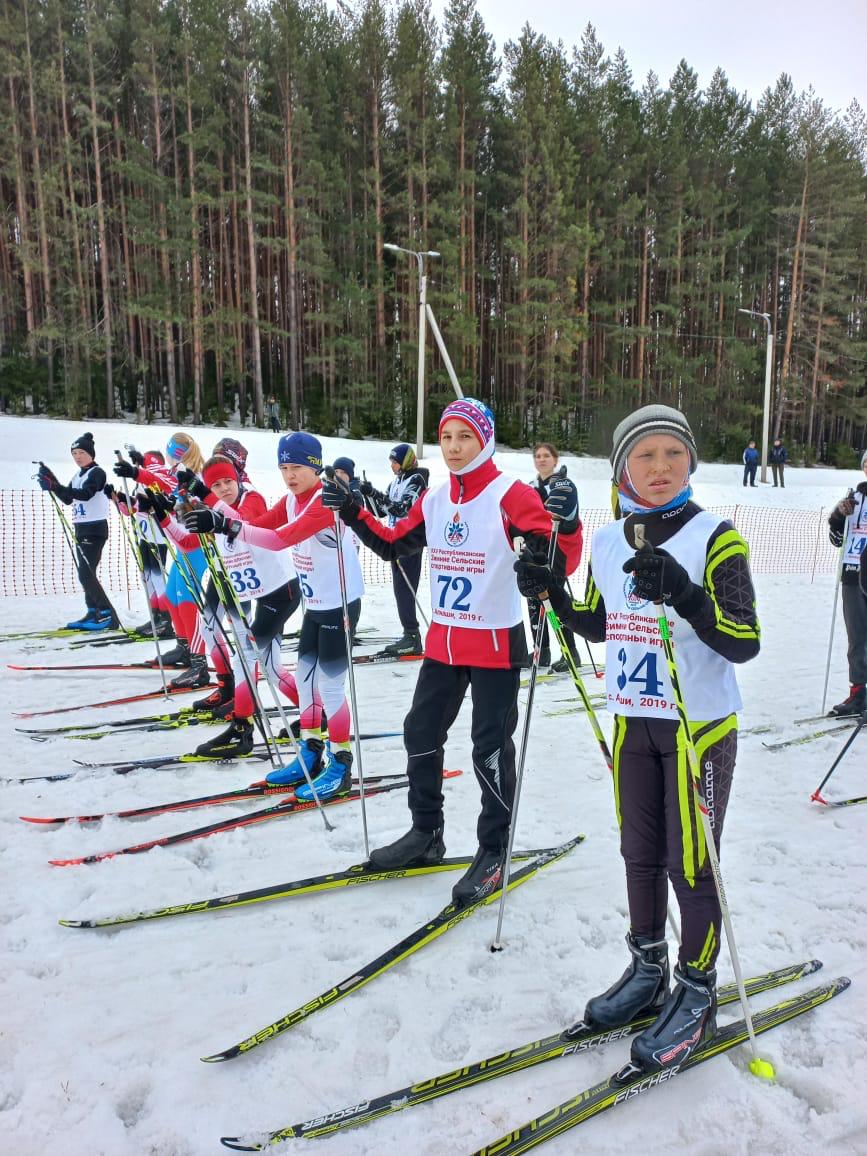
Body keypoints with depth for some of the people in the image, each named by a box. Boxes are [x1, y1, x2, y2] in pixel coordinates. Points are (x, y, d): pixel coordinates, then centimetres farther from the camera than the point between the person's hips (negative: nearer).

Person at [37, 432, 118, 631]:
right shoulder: (78, 475, 17)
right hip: (81, 529, 9)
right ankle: (93, 613, 14)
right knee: (85, 573, 9)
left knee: (86, 573, -14)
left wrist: (54, 486, -32)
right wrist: (52, 483, 1)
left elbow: (85, 494, -26)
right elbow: (68, 499, 15)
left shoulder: (97, 472, -10)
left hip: (95, 529, -9)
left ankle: (108, 616, -13)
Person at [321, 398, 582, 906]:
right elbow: (394, 545, 14)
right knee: (421, 732, 14)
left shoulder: (510, 495, -13)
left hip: (495, 643, -6)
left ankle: (494, 852, 22)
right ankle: (426, 833, 33)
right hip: (443, 640, 7)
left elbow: (558, 549, -21)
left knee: (491, 749, 3)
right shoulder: (433, 499, 6)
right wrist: (354, 513, 4)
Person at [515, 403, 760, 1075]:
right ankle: (648, 970, 36)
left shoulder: (715, 538, -13)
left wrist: (686, 595, -35)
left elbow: (744, 644, -20)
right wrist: (553, 594, -1)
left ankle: (696, 994, 26)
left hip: (701, 724, -5)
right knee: (640, 854, 16)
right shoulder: (608, 544, 2)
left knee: (691, 865, 4)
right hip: (633, 723, 5)